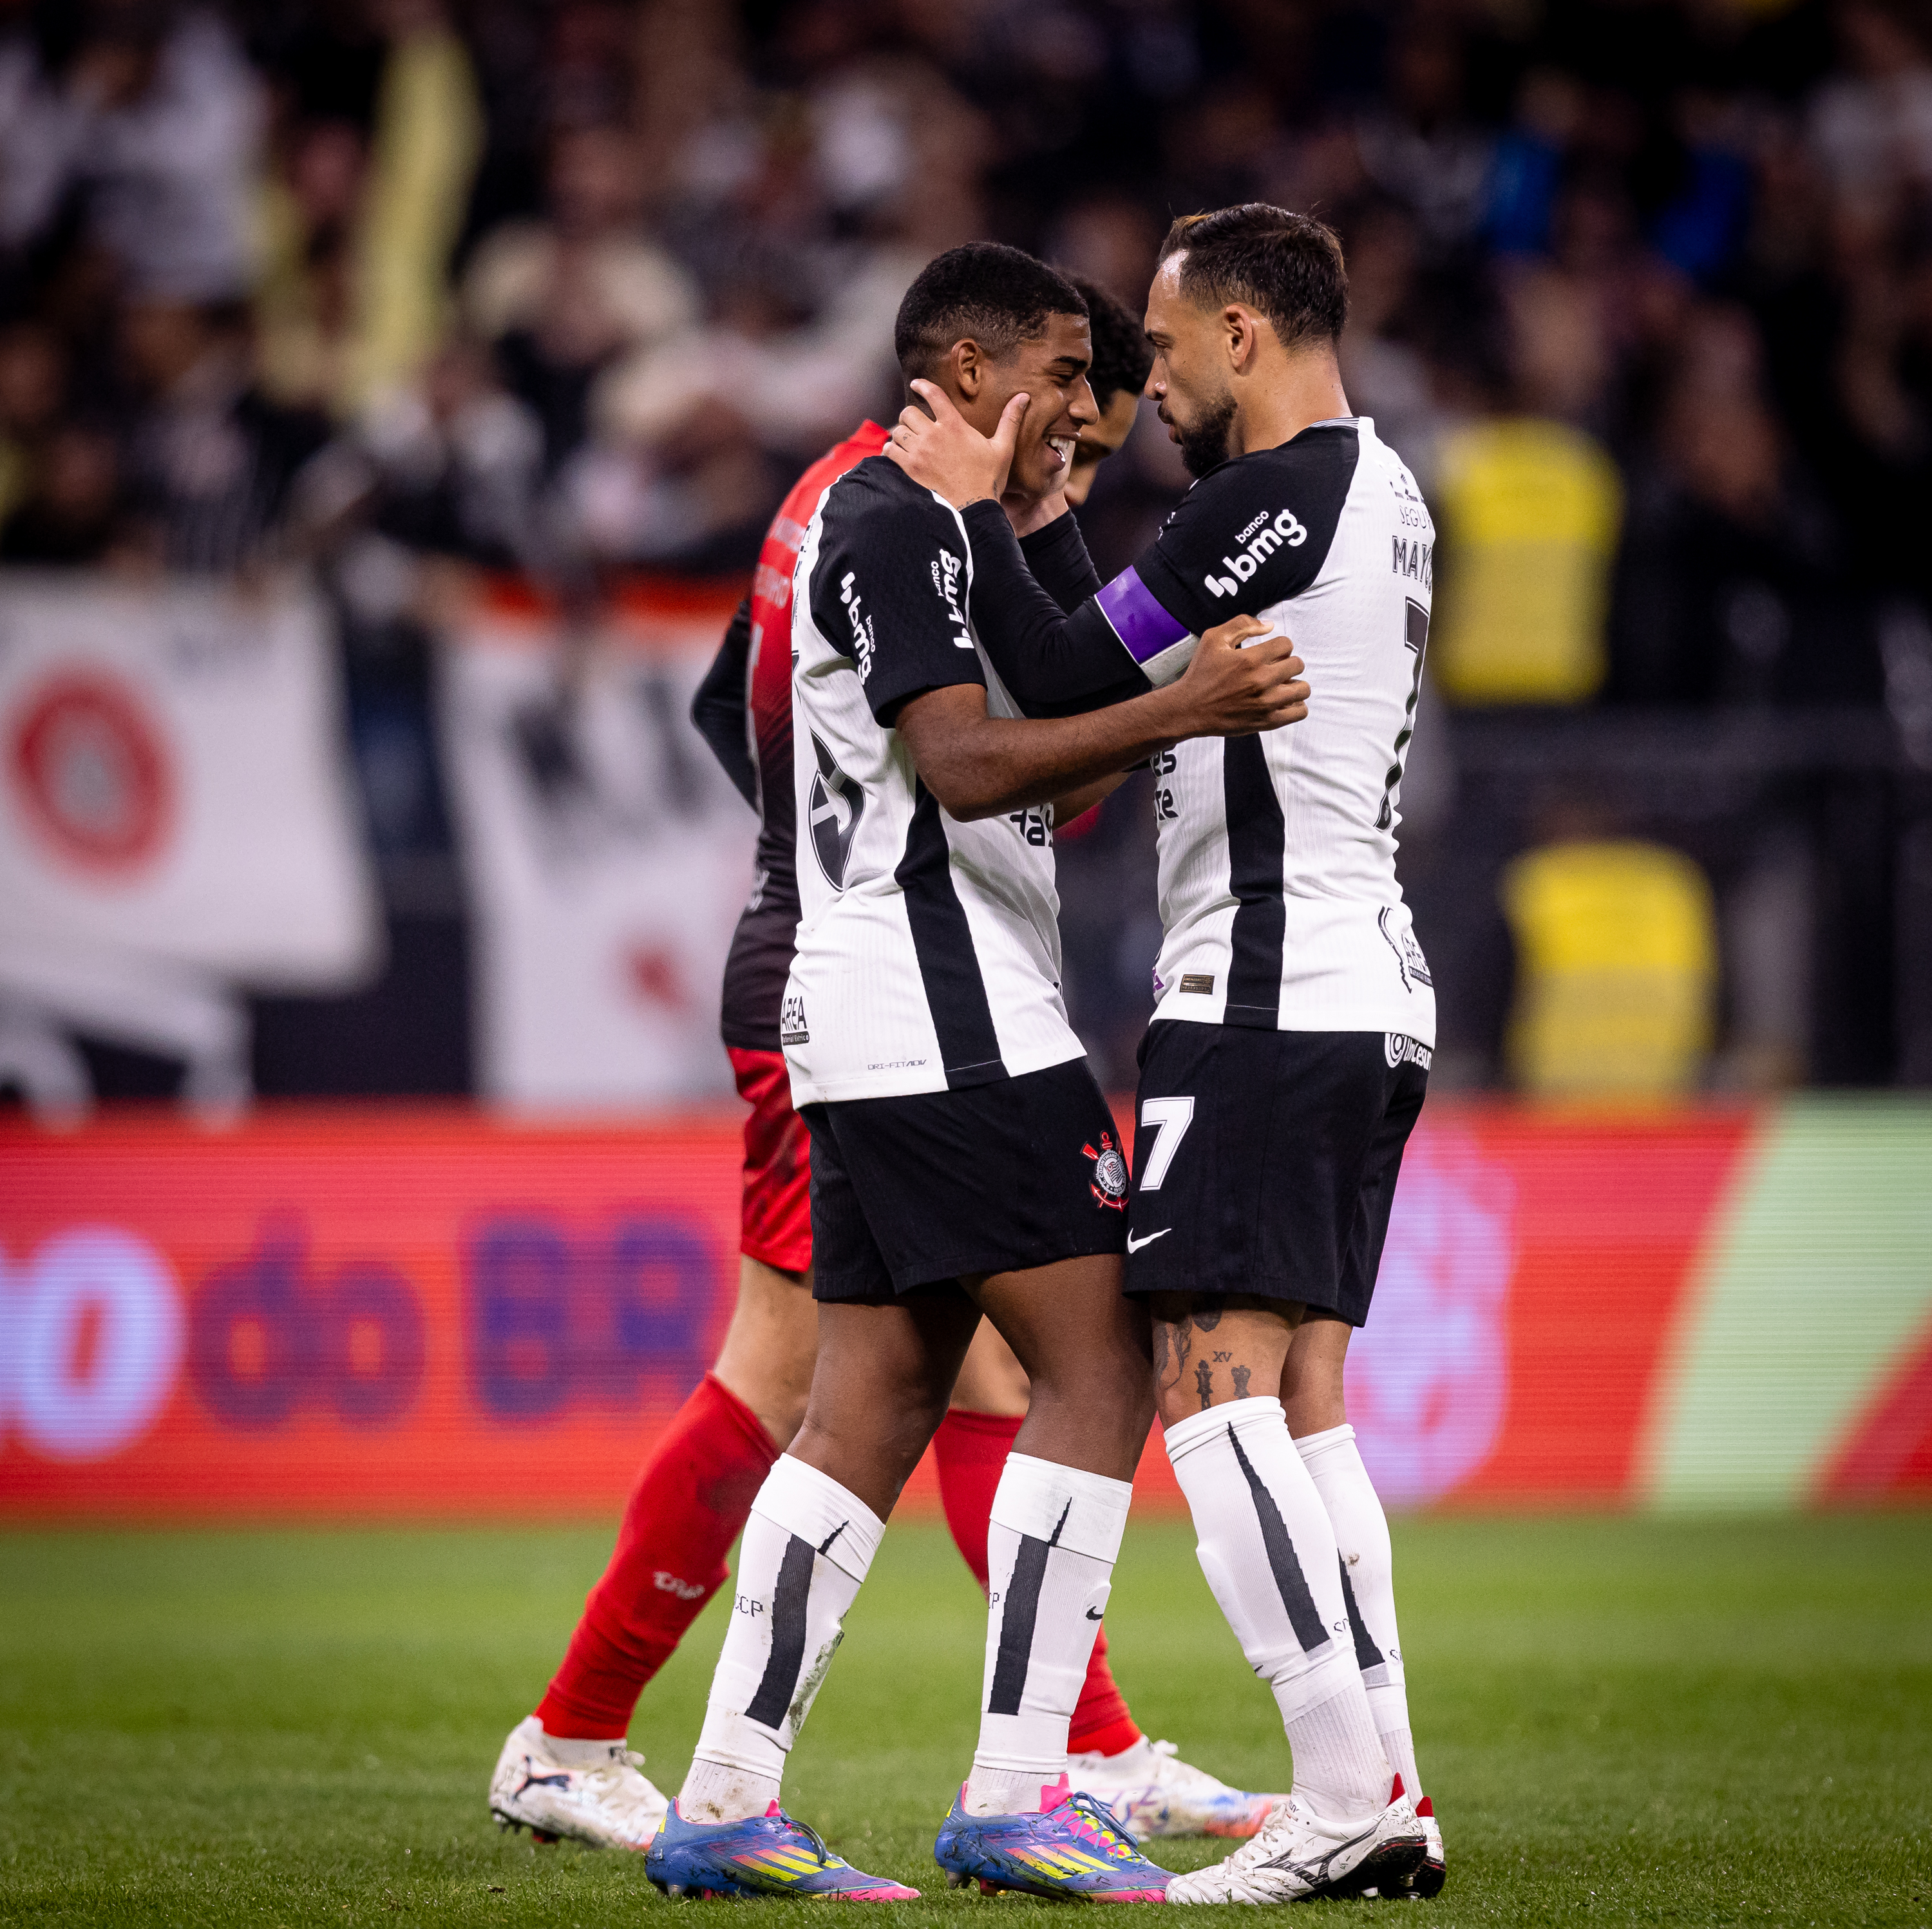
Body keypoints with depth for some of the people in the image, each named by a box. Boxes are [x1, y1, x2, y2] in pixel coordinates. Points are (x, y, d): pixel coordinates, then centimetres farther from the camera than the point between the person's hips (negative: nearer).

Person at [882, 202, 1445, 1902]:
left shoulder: (1280, 495, -13)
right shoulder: (1385, 497, 18)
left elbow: (1071, 685, -12)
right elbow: (1149, 681, 24)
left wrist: (977, 510, -1)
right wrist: (1034, 532, 22)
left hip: (1263, 991, -10)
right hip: (1372, 991, 10)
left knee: (1214, 1385, -11)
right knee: (1300, 1403, 9)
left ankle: (1347, 1794, -18)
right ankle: (1386, 1800, 5)